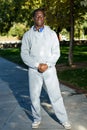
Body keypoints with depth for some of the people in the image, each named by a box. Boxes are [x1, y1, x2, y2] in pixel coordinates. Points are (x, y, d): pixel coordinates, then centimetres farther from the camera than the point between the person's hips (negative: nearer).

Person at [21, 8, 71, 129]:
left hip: (49, 69, 0)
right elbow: (24, 54, -1)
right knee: (34, 96, 7)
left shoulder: (52, 33, 4)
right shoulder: (27, 35, 4)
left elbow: (56, 52, 1)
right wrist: (37, 65, -13)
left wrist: (47, 64, -13)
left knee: (56, 95, 3)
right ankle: (37, 119, 27)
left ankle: (63, 119, 17)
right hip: (34, 70, 1)